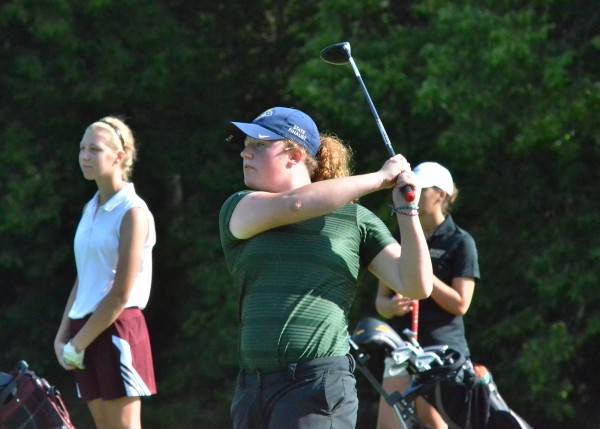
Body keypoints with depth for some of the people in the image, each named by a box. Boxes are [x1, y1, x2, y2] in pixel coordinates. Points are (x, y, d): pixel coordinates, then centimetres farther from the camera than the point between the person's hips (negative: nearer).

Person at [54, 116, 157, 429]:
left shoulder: (132, 212, -9)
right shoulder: (91, 210, 15)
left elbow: (121, 294, -14)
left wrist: (77, 345, -12)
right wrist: (62, 339, 7)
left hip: (116, 329, -8)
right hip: (85, 330, 8)